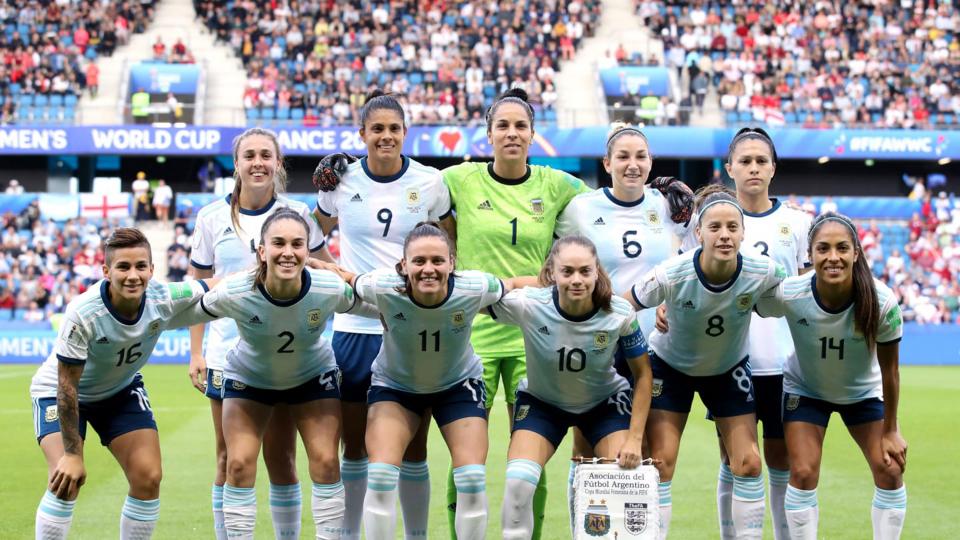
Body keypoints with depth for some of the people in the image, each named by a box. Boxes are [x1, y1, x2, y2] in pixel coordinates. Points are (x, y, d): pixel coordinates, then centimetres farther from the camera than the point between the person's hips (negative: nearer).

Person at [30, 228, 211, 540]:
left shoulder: (164, 300, -26)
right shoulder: (82, 314, -37)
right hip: (59, 392, -4)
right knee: (65, 482, -23)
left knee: (147, 478, -6)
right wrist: (72, 453, -27)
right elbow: (67, 385, -29)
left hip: (122, 389, 4)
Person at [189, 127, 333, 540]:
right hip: (227, 353, 0)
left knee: (281, 458, 4)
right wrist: (196, 354, 2)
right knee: (230, 460, 4)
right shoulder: (212, 218, 3)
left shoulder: (297, 215, 1)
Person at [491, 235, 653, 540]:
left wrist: (634, 438, -14)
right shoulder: (527, 305, -30)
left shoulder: (620, 314, -26)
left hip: (605, 401, 1)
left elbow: (642, 374, -12)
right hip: (541, 401, -1)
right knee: (517, 483, -19)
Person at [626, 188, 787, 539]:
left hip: (729, 369, 2)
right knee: (660, 464, -8)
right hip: (670, 366, -2)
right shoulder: (671, 276, -33)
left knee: (749, 464, -3)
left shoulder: (763, 273, -27)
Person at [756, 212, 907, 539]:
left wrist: (891, 430, -10)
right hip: (805, 390, -1)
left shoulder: (882, 302, -31)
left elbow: (889, 368, -18)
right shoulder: (788, 295, -33)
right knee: (803, 473, -10)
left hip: (863, 392, 1)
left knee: (890, 471, -5)